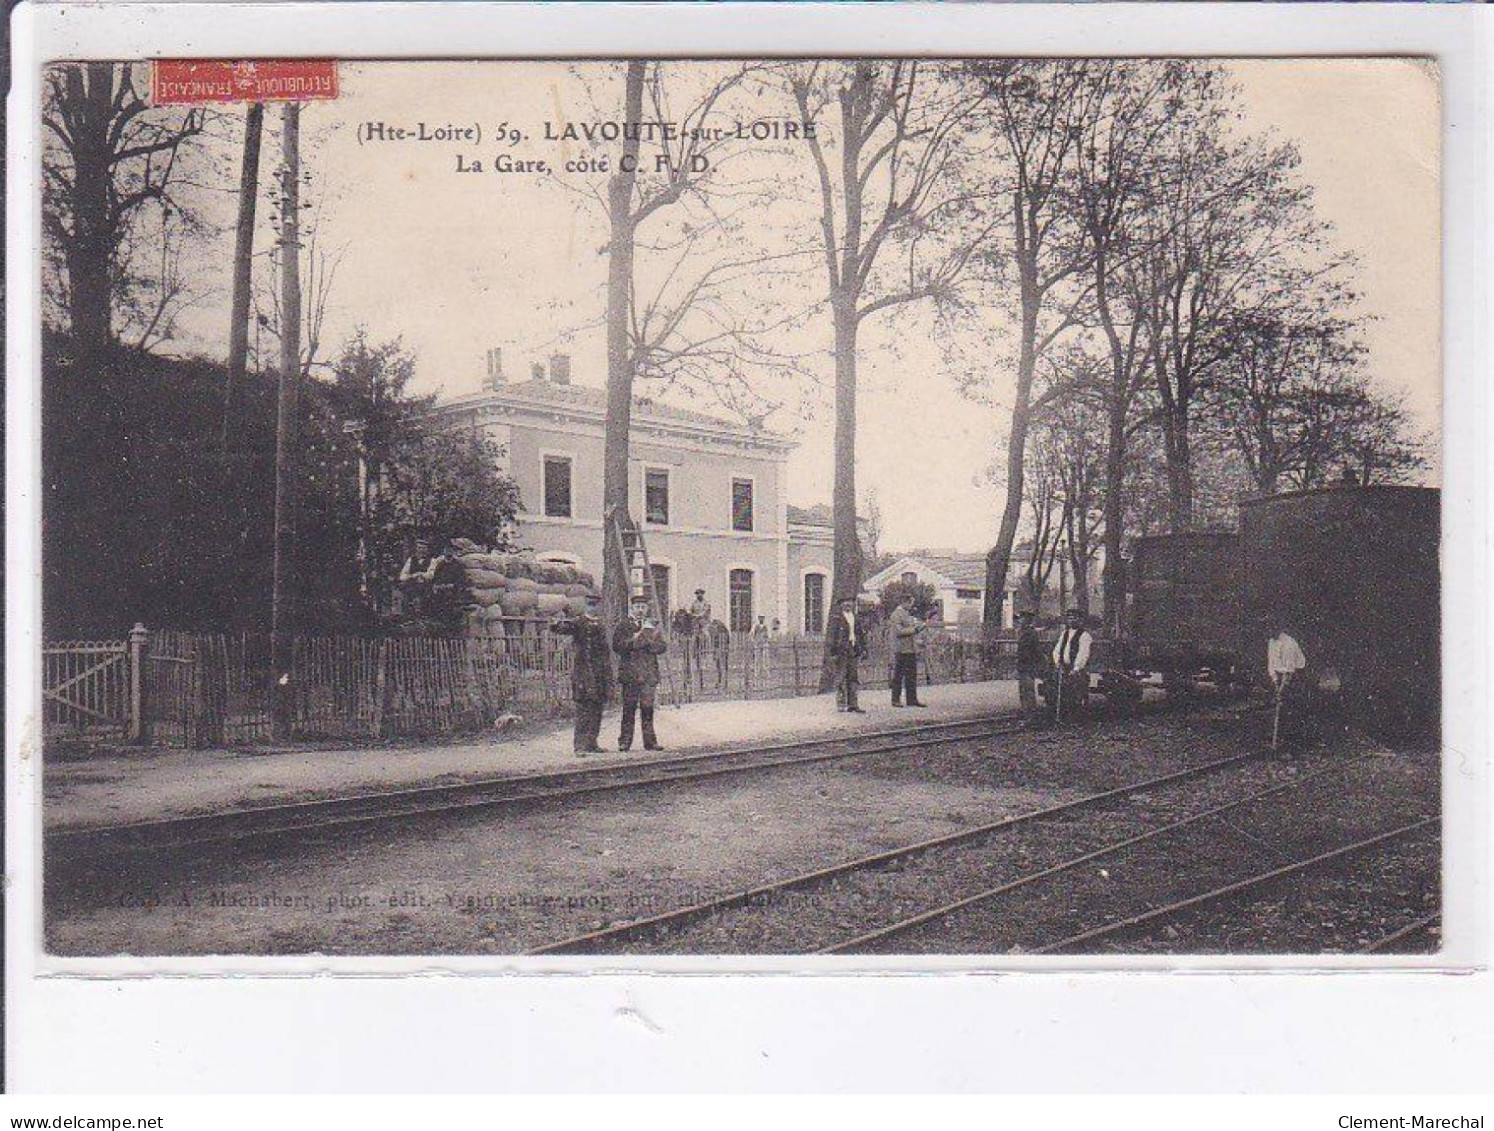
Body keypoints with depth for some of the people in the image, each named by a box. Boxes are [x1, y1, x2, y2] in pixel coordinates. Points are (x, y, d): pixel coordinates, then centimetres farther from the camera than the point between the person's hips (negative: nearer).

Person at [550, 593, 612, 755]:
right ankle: (580, 745, -11)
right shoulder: (577, 623, -1)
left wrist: (609, 681, 16)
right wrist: (560, 620, -40)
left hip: (600, 676, 6)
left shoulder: (601, 627, 15)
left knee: (597, 710, 7)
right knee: (583, 709, -11)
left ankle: (591, 743, 15)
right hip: (582, 673, -6)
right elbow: (555, 627, -16)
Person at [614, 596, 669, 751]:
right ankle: (625, 741, 0)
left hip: (649, 673, 2)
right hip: (630, 673, -2)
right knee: (629, 708, -3)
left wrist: (648, 642, -8)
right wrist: (633, 641, -14)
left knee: (648, 708, 1)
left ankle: (650, 741, 4)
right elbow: (616, 646, -3)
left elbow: (663, 647, 8)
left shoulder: (652, 627, 17)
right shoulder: (624, 626, 8)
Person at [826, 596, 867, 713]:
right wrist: (833, 649, -14)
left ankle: (852, 705, 9)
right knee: (841, 678, -5)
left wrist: (863, 650, 15)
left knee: (853, 678, 6)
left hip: (853, 651, 6)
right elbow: (832, 635, -6)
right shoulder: (836, 619, -1)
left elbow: (861, 635, 20)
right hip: (841, 651, -6)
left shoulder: (856, 619, 17)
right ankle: (841, 704, -2)